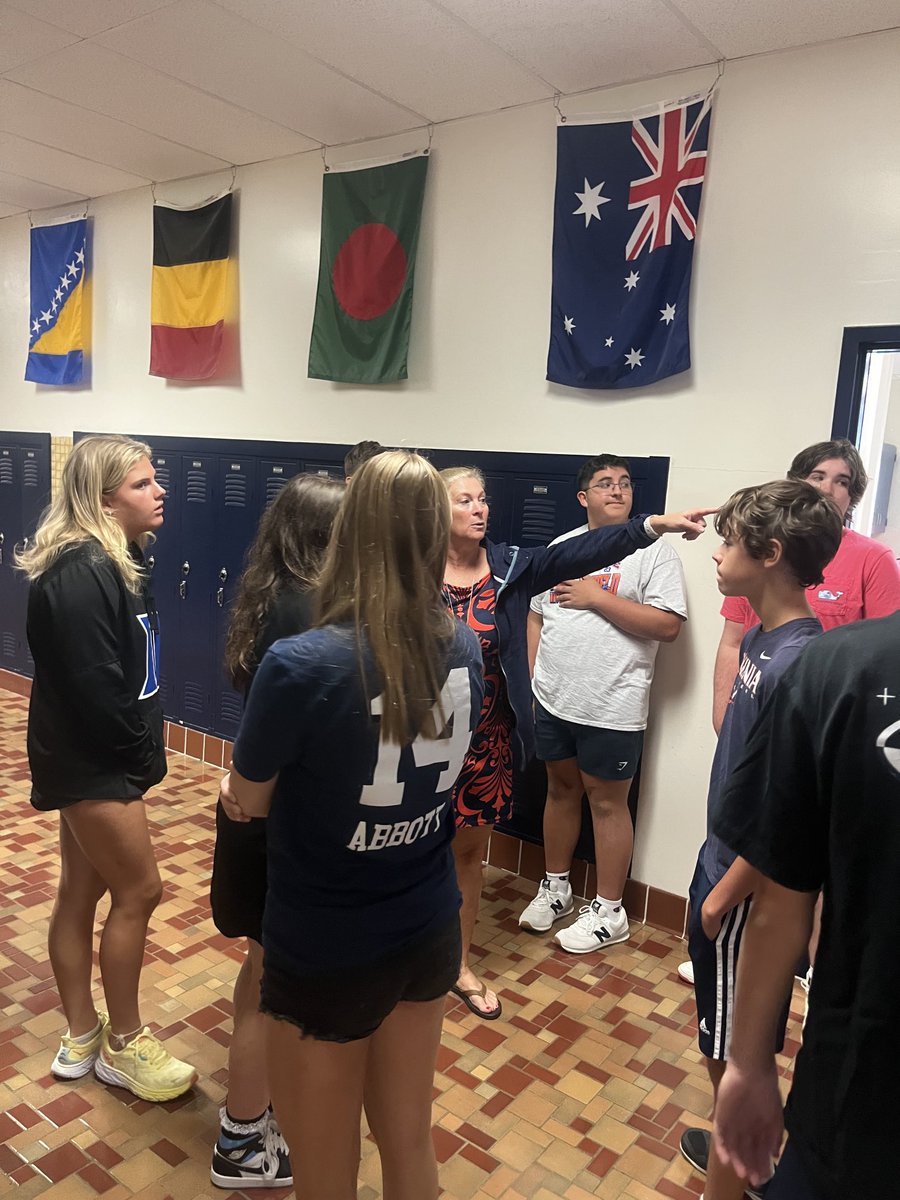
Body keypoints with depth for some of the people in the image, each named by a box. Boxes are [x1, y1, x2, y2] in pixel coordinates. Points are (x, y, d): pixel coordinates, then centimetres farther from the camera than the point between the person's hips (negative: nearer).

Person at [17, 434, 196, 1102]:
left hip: (97, 758, 9)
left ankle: (82, 1038, 33)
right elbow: (92, 683, -25)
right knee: (138, 891, 2)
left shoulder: (116, 560, 7)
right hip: (90, 762, -9)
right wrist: (136, 752, -12)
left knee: (82, 892, 17)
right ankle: (123, 1046, 21)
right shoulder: (80, 574, -23)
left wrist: (140, 748, 1)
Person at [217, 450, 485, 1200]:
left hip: (325, 954, -5)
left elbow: (248, 799, -9)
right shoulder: (465, 649, -9)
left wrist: (231, 785, 13)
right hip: (429, 933, 5)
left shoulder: (303, 663, -27)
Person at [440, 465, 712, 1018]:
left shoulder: (512, 565, -2)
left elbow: (581, 553, -14)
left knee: (470, 850, 17)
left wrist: (653, 524, -25)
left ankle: (460, 964, 36)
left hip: (489, 740, 3)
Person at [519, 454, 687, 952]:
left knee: (606, 801, 6)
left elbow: (668, 626, -16)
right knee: (560, 788, 18)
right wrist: (535, 678, 7)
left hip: (612, 706, -5)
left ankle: (608, 911, 21)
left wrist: (597, 597, -16)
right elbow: (536, 616, 14)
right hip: (553, 699, 5)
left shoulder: (653, 551, -6)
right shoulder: (562, 547, 11)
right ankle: (555, 886, 35)